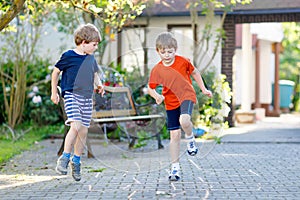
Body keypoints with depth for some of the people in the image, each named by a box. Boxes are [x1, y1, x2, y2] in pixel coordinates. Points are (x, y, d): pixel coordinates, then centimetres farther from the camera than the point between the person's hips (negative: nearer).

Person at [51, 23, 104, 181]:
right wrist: (54, 92, 5)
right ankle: (64, 158, -9)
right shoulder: (69, 56, -6)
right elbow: (56, 72, 4)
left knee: (84, 131, 6)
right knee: (76, 126, -22)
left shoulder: (91, 58, 11)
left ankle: (76, 161, 21)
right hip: (71, 95, -6)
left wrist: (99, 84, 6)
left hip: (87, 98, 6)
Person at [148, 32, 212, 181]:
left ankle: (190, 140, 0)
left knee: (184, 120, -33)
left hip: (187, 96, -2)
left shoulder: (182, 61, -6)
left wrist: (203, 89, 11)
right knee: (174, 135, 2)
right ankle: (175, 167, 13)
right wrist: (157, 96, -18)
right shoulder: (157, 70, -5)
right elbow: (150, 88, 4)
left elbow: (194, 72, 11)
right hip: (171, 103, 2)